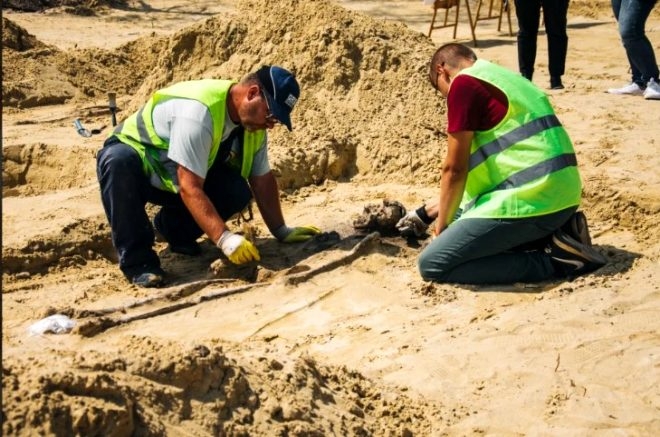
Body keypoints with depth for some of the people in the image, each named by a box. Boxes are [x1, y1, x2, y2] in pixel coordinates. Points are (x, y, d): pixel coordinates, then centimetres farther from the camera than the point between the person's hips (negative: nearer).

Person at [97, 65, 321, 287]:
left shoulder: (253, 120, -9)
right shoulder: (199, 110, -35)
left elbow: (263, 180, 0)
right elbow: (189, 187, -38)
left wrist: (281, 232, -3)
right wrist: (225, 239, -44)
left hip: (170, 180, 6)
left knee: (238, 192, -21)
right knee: (118, 162, -42)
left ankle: (172, 227, 5)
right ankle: (138, 262, -30)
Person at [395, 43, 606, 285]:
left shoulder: (464, 83, -6)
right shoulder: (504, 77, 23)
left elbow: (454, 170, -7)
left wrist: (441, 227, 8)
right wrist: (427, 212, 31)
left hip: (532, 200, -10)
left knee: (432, 263, -6)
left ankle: (553, 259, -8)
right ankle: (556, 235, 11)